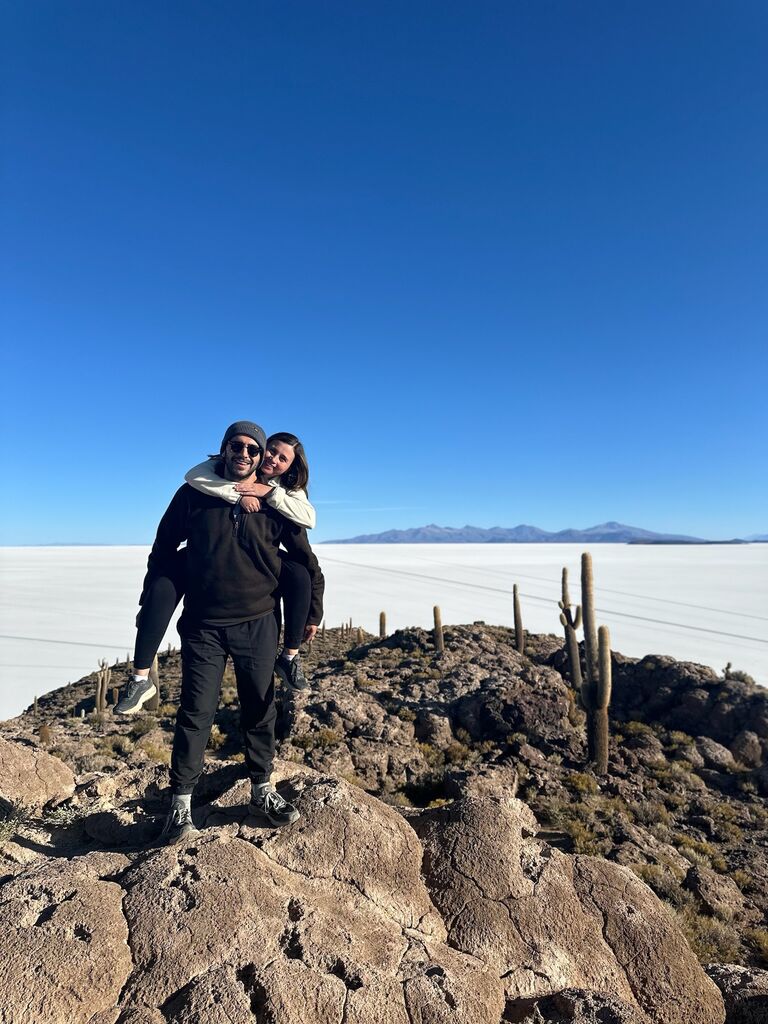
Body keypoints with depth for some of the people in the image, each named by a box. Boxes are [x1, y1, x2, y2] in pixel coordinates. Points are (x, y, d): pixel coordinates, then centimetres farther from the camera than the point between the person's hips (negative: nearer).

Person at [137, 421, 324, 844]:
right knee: (195, 714, 3)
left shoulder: (274, 505, -1)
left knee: (260, 710, 11)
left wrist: (313, 612, 10)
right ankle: (180, 804, 19)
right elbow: (162, 551, 9)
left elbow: (307, 562, 8)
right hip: (203, 625, -1)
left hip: (257, 625, 1)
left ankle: (262, 791, 29)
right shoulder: (193, 495, -2)